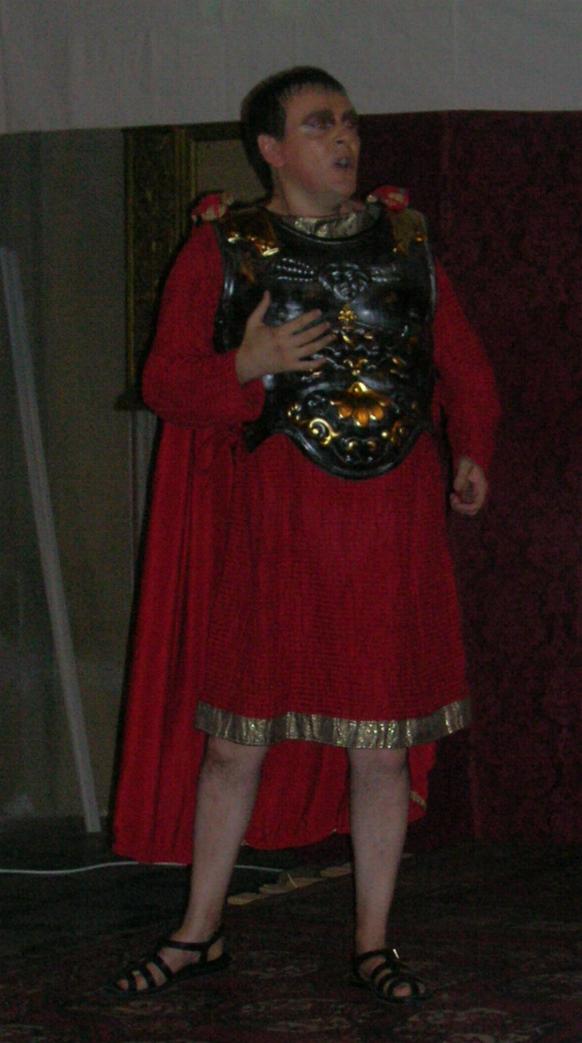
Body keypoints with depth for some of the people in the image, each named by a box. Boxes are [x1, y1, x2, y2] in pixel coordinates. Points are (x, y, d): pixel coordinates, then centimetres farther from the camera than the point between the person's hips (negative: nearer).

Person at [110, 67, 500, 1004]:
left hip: (391, 522, 2)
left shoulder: (404, 241, 10)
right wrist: (247, 368, -19)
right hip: (272, 522, -2)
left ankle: (374, 943, 18)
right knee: (236, 738, 5)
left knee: (381, 743, 6)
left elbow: (463, 363, 15)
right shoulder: (223, 250, 2)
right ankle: (200, 934, 21)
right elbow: (167, 382, -1)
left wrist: (473, 453, -1)